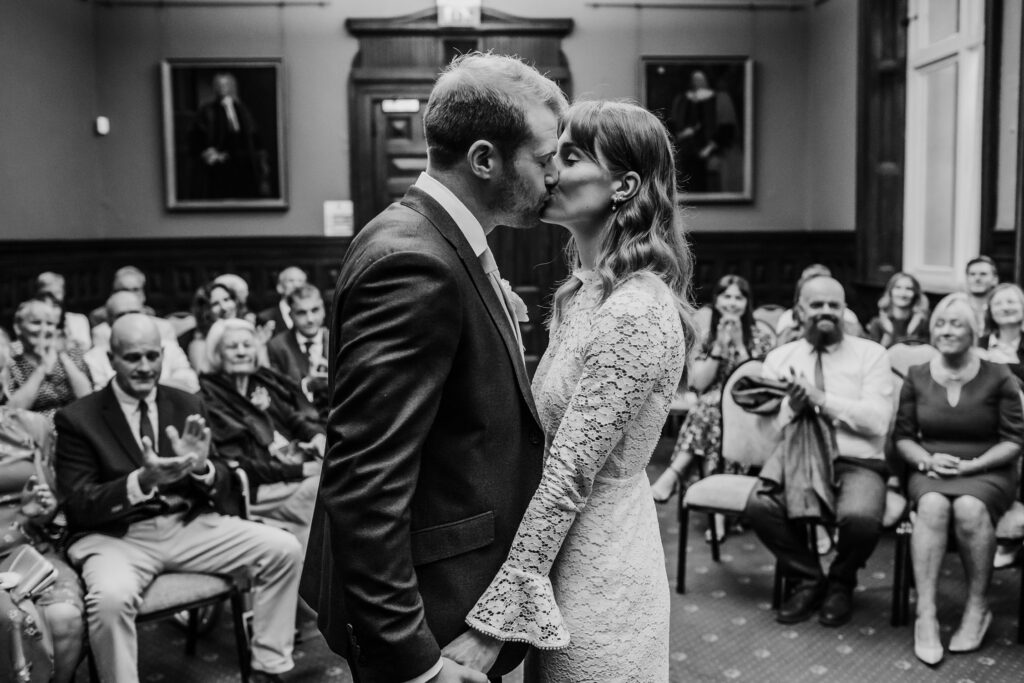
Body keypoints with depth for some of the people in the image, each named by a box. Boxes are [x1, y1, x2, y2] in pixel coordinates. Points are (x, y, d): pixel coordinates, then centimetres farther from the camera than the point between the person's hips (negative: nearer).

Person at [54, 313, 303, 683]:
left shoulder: (186, 404, 7)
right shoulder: (78, 418, -3)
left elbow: (223, 489, 7)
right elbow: (78, 505, -9)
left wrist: (201, 466, -19)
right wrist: (143, 480, -26)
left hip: (188, 526, 4)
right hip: (116, 537, -4)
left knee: (285, 549, -12)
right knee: (110, 597, -37)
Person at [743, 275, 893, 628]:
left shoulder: (870, 354, 6)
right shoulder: (779, 358, 12)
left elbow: (877, 420, -8)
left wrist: (820, 398, -14)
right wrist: (791, 406, -15)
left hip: (856, 463, -2)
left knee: (859, 517, -34)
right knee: (758, 506, -29)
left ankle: (841, 583, 3)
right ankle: (808, 579, 1)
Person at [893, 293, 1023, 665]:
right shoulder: (917, 377, 7)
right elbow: (903, 437, 10)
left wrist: (972, 465, -14)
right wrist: (926, 459, -11)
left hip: (987, 471, -1)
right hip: (930, 471, 2)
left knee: (969, 508, -35)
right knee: (932, 505, -34)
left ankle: (977, 607, -14)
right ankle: (926, 614, -32)